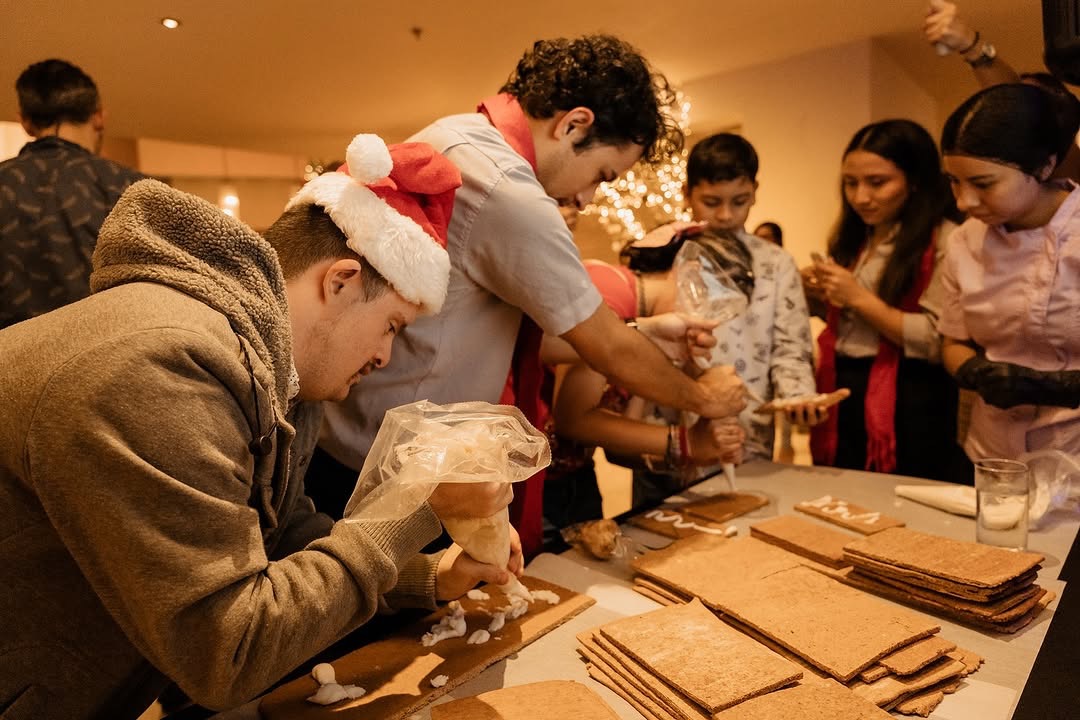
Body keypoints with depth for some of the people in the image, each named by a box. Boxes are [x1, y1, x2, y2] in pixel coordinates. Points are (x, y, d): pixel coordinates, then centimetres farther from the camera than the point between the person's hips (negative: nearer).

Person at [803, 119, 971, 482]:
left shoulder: (943, 241, -11)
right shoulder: (851, 238, 10)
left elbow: (940, 341, -18)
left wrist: (859, 298, -17)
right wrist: (822, 298, 1)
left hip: (907, 410, -6)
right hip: (842, 402, 7)